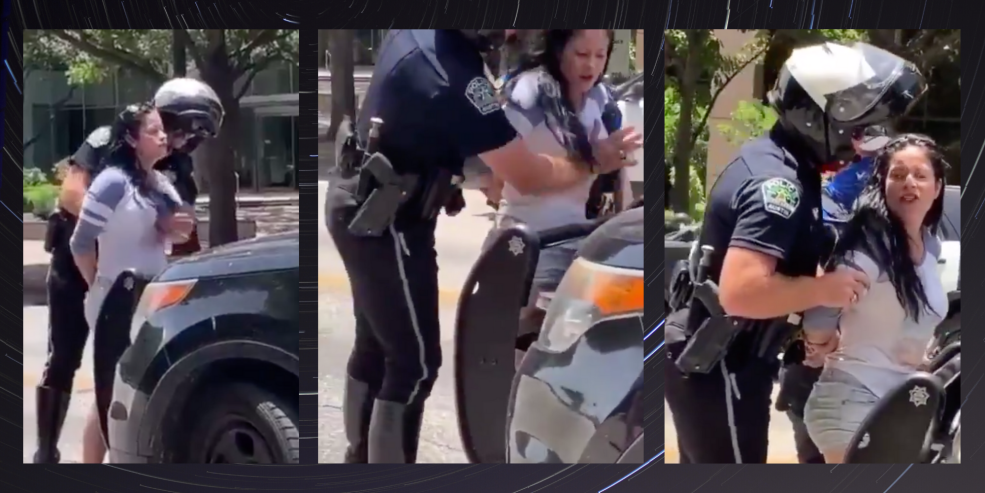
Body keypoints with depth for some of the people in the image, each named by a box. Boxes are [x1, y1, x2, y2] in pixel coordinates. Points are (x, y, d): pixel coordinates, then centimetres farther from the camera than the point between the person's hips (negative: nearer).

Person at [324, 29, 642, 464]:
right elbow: (526, 177, -23)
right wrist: (594, 163, -8)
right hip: (383, 222, -9)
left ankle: (361, 457, 35)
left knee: (375, 342, 21)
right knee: (414, 362, 0)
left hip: (359, 202, 9)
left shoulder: (419, 31, -3)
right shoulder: (453, 77, -30)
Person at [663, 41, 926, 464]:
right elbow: (741, 291, -34)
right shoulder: (780, 182, -23)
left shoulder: (765, 157, 8)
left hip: (708, 359, 10)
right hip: (718, 369, -10)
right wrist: (824, 289, -21)